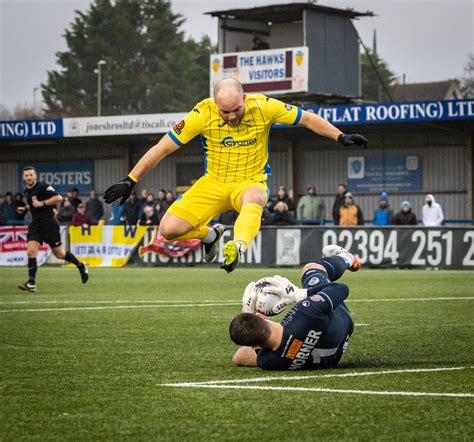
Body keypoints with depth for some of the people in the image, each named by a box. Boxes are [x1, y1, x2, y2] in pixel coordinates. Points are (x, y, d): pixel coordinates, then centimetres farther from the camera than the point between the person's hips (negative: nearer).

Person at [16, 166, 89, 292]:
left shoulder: (42, 186, -11)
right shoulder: (27, 191, 12)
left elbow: (58, 197, -20)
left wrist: (42, 203, -24)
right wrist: (26, 208, 13)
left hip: (49, 224, -6)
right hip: (35, 224, 6)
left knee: (59, 254, 3)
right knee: (31, 251, -13)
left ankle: (81, 266, 28)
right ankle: (31, 283, -13)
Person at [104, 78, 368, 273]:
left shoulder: (264, 107, -17)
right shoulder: (203, 113, -18)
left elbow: (307, 118, -2)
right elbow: (163, 148, -11)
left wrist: (341, 137, -5)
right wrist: (130, 181, -12)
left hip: (251, 181, -2)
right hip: (213, 183, 2)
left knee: (252, 203, -40)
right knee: (169, 229, -13)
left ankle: (238, 247, -64)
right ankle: (210, 235, 17)